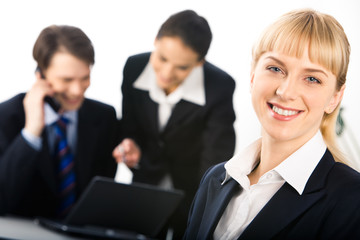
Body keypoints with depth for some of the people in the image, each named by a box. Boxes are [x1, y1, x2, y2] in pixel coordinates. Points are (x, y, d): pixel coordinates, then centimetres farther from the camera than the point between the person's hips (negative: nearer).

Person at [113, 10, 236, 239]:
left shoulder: (220, 88, -25)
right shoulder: (134, 67, -14)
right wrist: (131, 150, -23)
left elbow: (216, 166, -28)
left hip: (194, 198, -3)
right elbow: (129, 130, 0)